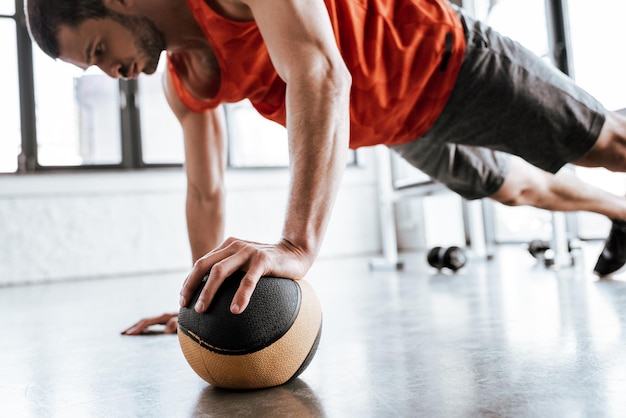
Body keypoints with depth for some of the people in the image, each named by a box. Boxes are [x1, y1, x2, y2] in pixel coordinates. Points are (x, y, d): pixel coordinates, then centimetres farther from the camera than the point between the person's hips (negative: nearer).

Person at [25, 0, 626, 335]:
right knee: (517, 187, 26)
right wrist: (203, 296, 2)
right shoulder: (184, 83, -7)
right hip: (398, 129, 7)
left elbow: (320, 75, -46)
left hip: (440, 58, -7)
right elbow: (205, 192, 0)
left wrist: (298, 244, -54)